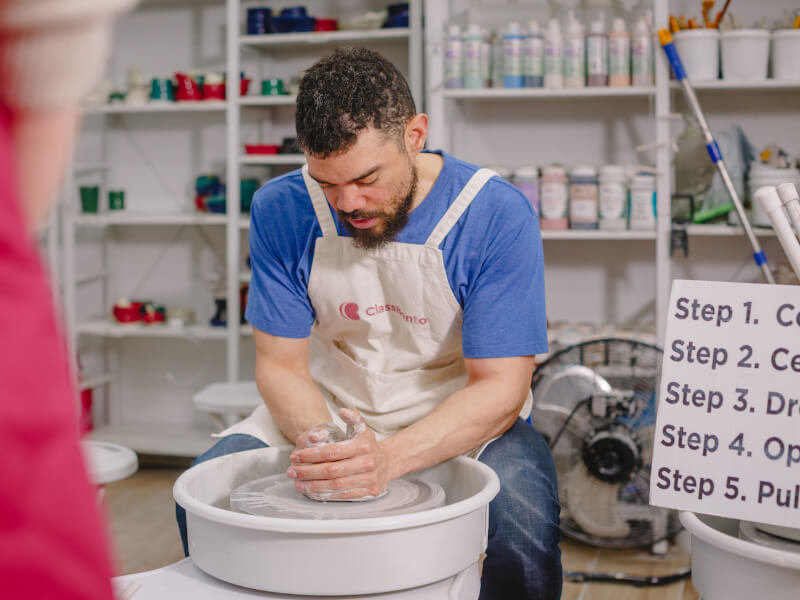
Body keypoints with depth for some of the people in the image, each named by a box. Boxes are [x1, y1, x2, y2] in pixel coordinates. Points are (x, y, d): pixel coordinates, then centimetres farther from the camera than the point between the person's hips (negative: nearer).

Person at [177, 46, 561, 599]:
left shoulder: (498, 215, -19)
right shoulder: (282, 210, -10)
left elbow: (499, 387, -19)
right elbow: (281, 365, -6)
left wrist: (389, 458, -36)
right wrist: (320, 438, -29)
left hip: (461, 419, -2)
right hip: (327, 407, 3)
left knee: (523, 522, -33)